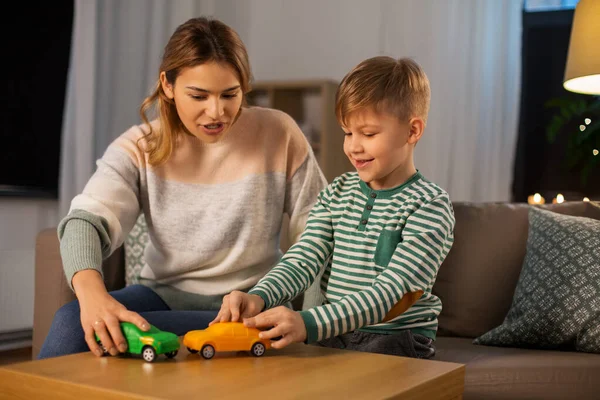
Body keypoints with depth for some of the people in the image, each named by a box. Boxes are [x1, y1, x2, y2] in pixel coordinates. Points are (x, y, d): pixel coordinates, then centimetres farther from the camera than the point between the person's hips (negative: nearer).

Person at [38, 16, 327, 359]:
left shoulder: (279, 134, -6)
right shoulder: (139, 148, -4)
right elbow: (87, 220, -19)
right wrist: (91, 290, -41)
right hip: (163, 293, 3)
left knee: (121, 336, -28)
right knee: (70, 322, -26)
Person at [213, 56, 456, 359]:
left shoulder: (429, 206, -10)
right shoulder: (337, 193, 11)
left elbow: (390, 291, -21)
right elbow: (302, 261, 1)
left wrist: (309, 323, -35)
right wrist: (258, 297, -22)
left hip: (398, 337, -5)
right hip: (335, 334, 5)